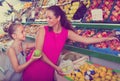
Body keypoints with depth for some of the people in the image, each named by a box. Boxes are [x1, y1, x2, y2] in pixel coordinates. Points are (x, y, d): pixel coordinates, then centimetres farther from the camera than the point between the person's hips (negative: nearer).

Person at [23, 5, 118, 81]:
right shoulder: (43, 30, -12)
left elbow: (86, 40, 0)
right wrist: (55, 67, -14)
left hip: (49, 70, 2)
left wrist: (107, 38, -2)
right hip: (35, 67, -2)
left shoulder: (67, 32, -3)